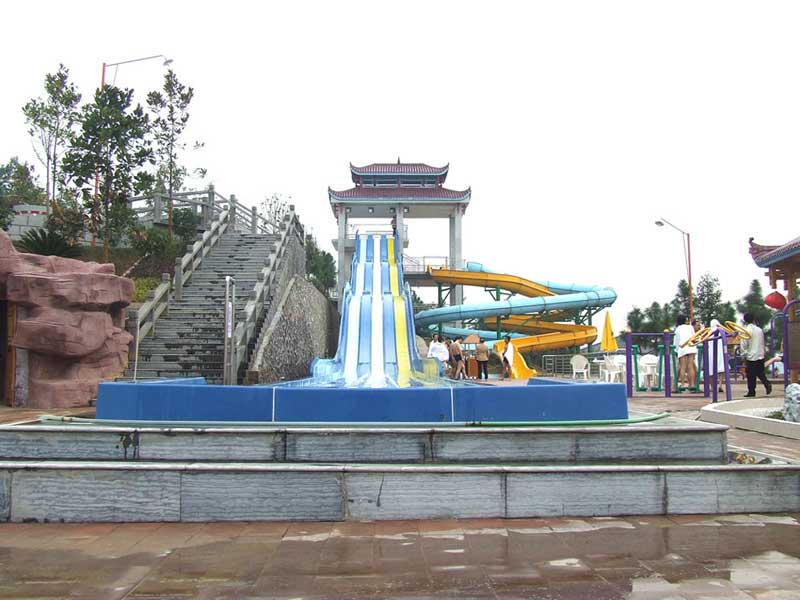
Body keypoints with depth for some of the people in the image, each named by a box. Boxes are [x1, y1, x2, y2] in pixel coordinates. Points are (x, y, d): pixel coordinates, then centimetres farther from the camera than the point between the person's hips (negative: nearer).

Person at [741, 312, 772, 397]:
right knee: (760, 373, 16)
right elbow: (762, 343, 15)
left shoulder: (746, 330, -12)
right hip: (760, 356, 5)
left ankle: (751, 392, 6)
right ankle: (767, 384, -6)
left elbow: (744, 345, -13)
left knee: (751, 375, 2)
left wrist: (744, 356, -3)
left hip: (751, 356, -5)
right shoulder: (759, 330, 7)